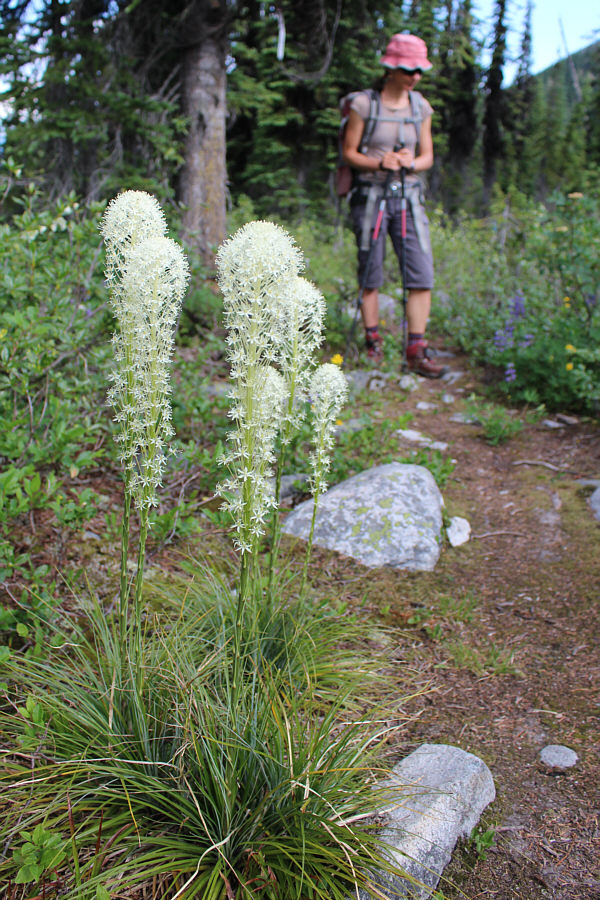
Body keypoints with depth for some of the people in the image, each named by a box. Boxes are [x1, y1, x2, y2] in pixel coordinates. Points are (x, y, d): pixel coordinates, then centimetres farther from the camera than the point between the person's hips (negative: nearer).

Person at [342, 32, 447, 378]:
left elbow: (428, 157, 12)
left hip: (408, 196, 4)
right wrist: (379, 162, -19)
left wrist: (411, 163, -12)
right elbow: (349, 152, 0)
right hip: (371, 196, -3)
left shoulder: (421, 106, 10)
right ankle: (373, 340, 18)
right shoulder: (363, 103, -3)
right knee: (371, 275, 1)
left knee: (422, 274, -7)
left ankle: (417, 350, -3)